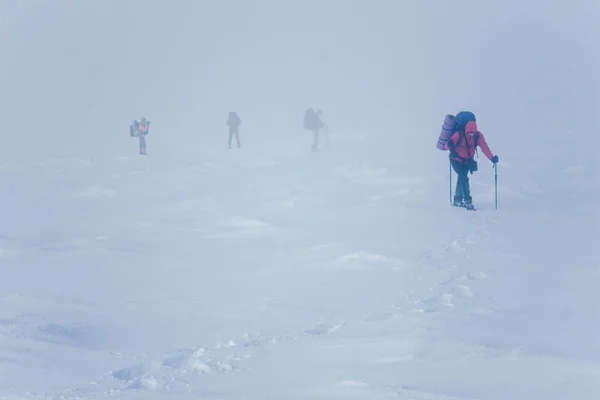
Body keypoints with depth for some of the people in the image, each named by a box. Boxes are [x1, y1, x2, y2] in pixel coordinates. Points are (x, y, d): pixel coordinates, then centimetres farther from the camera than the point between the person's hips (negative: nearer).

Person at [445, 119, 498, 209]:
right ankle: (467, 200, -15)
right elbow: (448, 144, -24)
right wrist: (451, 146, -48)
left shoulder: (478, 136, -12)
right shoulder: (459, 134, -21)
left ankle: (457, 200, 24)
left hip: (467, 161, 4)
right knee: (463, 178, -16)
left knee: (461, 178, 12)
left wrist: (491, 158, -30)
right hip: (456, 160, -4)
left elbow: (484, 147, -19)